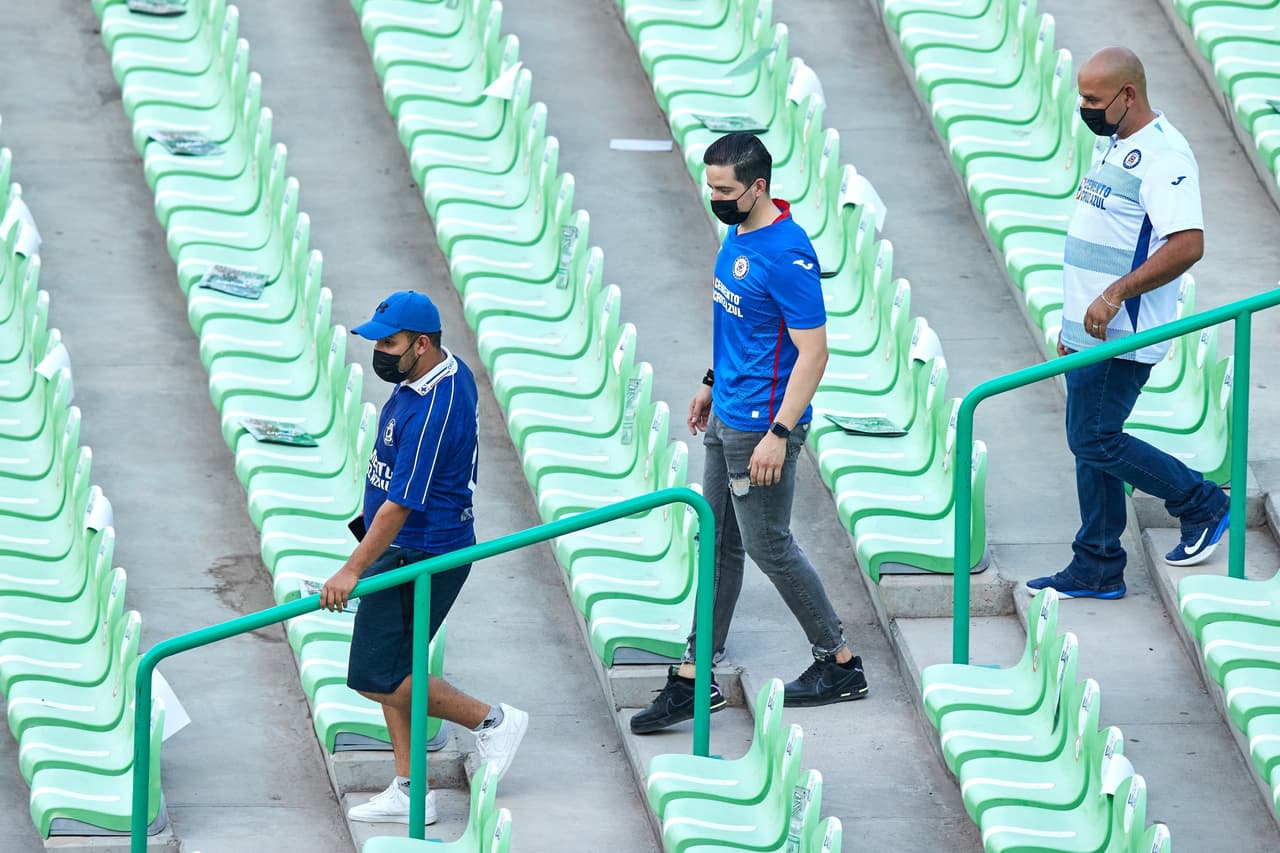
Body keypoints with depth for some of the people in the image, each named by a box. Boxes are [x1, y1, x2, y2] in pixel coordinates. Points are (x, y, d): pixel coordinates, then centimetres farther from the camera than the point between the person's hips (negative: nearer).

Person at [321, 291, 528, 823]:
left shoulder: (432, 411, -28)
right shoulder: (449, 371, 4)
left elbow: (401, 505, -28)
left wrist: (353, 570, -26)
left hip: (421, 556, -10)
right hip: (406, 550, 10)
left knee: (378, 677, -8)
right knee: (389, 669, 11)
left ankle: (490, 720, 6)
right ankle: (409, 793, 16)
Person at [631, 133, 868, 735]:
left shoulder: (787, 255, -23)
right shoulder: (739, 233, 6)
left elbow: (813, 353, -23)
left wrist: (778, 434, -25)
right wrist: (712, 383, 26)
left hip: (763, 424, -9)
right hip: (727, 414, 9)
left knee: (768, 546, 1)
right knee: (718, 544, 11)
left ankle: (840, 663, 17)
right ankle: (694, 679, 15)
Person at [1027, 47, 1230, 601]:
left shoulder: (1163, 156, -18)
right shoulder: (1119, 147, 14)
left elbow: (1188, 244, -28)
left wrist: (1115, 294, -28)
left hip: (1121, 336, -10)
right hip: (1092, 330, 10)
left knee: (1096, 442, -7)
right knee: (1089, 444, 11)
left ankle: (1203, 506, 8)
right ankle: (1097, 569, 17)